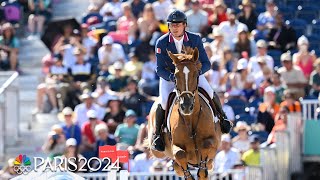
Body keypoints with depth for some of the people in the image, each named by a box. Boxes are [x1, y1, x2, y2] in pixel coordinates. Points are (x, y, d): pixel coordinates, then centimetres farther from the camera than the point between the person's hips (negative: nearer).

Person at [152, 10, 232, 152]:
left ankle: (222, 117, 13)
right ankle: (157, 133, -2)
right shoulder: (162, 43, -17)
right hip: (169, 76, -1)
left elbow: (206, 63, -13)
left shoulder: (195, 39, -15)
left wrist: (198, 71, -35)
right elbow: (159, 69, -15)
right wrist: (172, 77, -36)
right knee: (164, 102, -24)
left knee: (210, 93, -19)